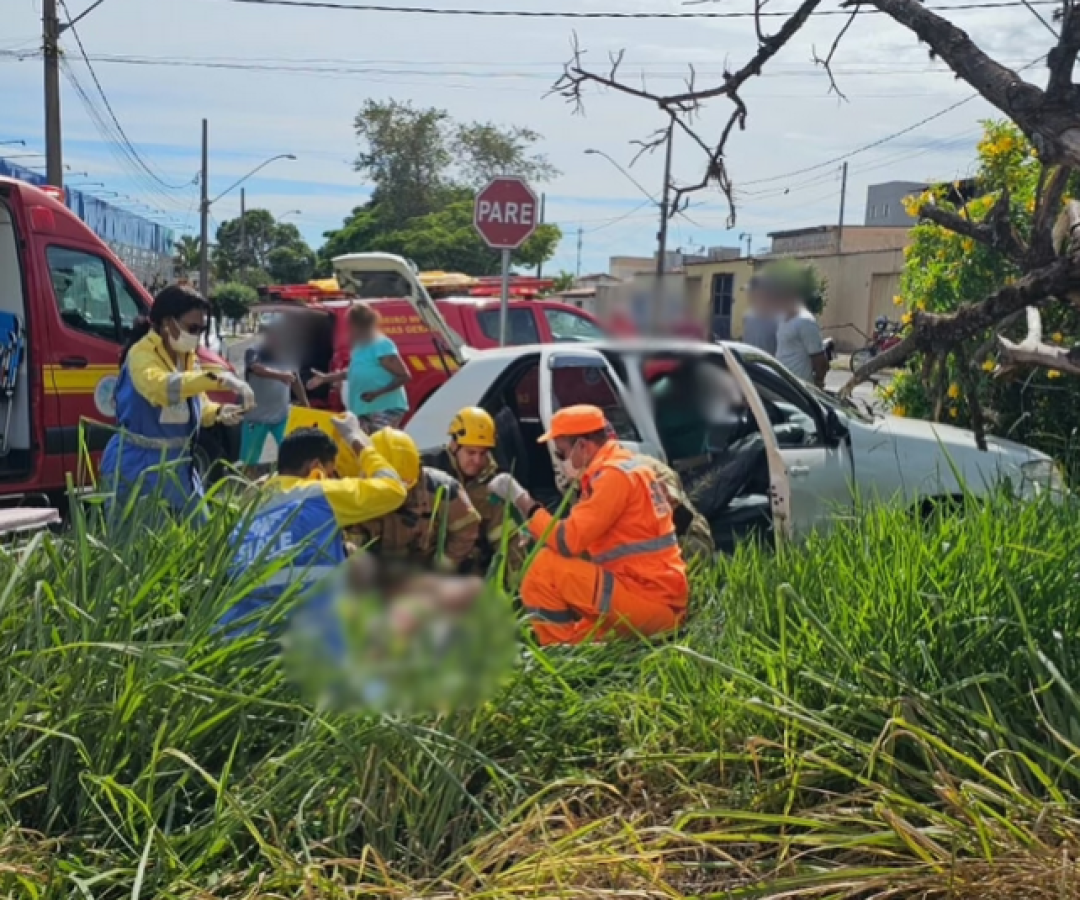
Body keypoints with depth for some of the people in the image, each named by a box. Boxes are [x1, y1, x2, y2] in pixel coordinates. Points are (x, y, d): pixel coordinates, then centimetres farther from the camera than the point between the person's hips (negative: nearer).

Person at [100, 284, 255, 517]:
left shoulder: (188, 356, 7)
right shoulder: (142, 354, -18)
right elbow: (159, 386, -40)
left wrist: (218, 412, -4)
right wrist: (217, 378, -49)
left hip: (178, 467, 8)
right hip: (140, 467, -8)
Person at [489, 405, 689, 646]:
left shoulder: (614, 474, -14)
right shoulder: (622, 469, 16)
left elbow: (567, 542, -18)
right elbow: (581, 539, 16)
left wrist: (521, 499, -10)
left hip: (651, 603, -10)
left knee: (547, 567, -15)